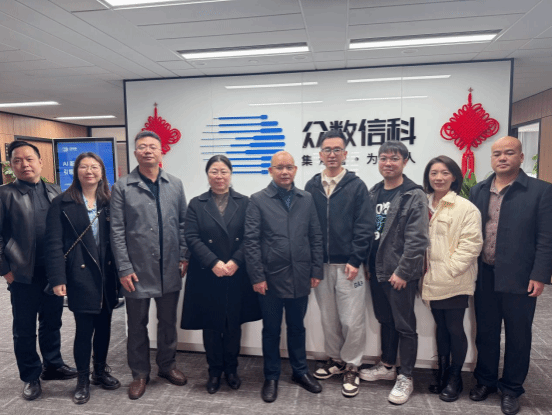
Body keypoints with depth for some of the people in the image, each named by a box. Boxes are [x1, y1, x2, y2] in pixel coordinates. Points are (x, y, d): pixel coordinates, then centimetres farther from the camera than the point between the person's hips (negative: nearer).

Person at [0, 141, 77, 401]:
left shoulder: (55, 192, 7)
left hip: (54, 272, 3)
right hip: (23, 275, -3)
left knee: (52, 323, 17)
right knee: (25, 329, 11)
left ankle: (53, 365, 35)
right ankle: (31, 377, 27)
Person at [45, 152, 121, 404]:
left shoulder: (109, 201, 6)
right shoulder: (63, 203, -4)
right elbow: (54, 243, -8)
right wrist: (57, 278, -14)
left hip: (107, 274, 4)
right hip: (80, 274, -3)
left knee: (104, 325, 14)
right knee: (84, 328, 3)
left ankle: (100, 371, 34)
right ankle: (83, 380, 24)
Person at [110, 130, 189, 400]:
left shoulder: (175, 184, 5)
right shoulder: (122, 187, -4)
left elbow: (182, 223, 7)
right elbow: (117, 231, -6)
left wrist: (184, 257, 2)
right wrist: (124, 269, -9)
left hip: (170, 270, 2)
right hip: (138, 271, -2)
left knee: (168, 321, 16)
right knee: (137, 325, 13)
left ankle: (167, 365, 36)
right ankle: (140, 373, 31)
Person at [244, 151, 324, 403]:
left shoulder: (306, 199, 4)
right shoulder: (258, 200, -5)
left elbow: (316, 237, 6)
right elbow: (250, 241, -8)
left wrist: (316, 270, 2)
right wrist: (257, 276, -11)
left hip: (300, 278, 3)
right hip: (270, 278, -2)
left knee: (297, 327, 19)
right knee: (271, 330, 13)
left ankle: (300, 372, 37)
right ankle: (271, 377, 31)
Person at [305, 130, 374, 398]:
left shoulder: (356, 186, -2)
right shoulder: (311, 187, 6)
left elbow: (365, 227, -6)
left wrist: (355, 260, -11)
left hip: (348, 264, -3)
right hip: (320, 264, 3)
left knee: (352, 320, 1)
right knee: (328, 318, 15)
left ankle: (351, 367, 22)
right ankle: (335, 360, 34)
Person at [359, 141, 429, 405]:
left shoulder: (414, 196, -10)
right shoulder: (373, 194, 8)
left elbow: (417, 240, -15)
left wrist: (402, 272, -17)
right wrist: (366, 264, 7)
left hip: (400, 273, -6)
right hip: (377, 271, 6)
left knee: (404, 325, 6)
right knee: (385, 321, 19)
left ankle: (405, 377, 22)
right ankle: (387, 366, 36)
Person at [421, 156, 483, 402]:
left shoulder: (466, 208, -9)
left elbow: (471, 243, -14)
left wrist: (450, 269, -17)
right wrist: (425, 272, 4)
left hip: (454, 282, -5)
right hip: (432, 280, 5)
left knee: (455, 328, 4)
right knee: (441, 327, 17)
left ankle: (455, 377, 24)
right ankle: (442, 373, 32)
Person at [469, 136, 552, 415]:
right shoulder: (478, 191, 6)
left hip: (519, 278, -3)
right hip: (483, 276, 3)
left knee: (517, 335, 11)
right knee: (485, 332, 15)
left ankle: (511, 389, 29)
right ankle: (485, 380, 34)